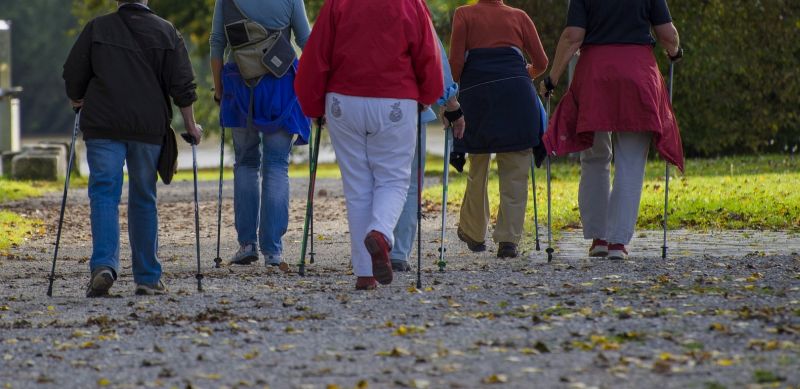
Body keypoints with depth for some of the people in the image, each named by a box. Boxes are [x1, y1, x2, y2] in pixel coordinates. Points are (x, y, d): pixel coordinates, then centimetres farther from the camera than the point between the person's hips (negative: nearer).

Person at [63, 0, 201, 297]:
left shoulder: (97, 28, 3)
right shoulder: (166, 32, 5)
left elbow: (73, 75, 6)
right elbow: (183, 84, 1)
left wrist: (78, 103, 25)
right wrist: (190, 124, 11)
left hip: (102, 126, -1)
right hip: (149, 127, 1)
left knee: (104, 194, -3)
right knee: (143, 199, 11)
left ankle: (104, 264, -24)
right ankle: (147, 278, 13)